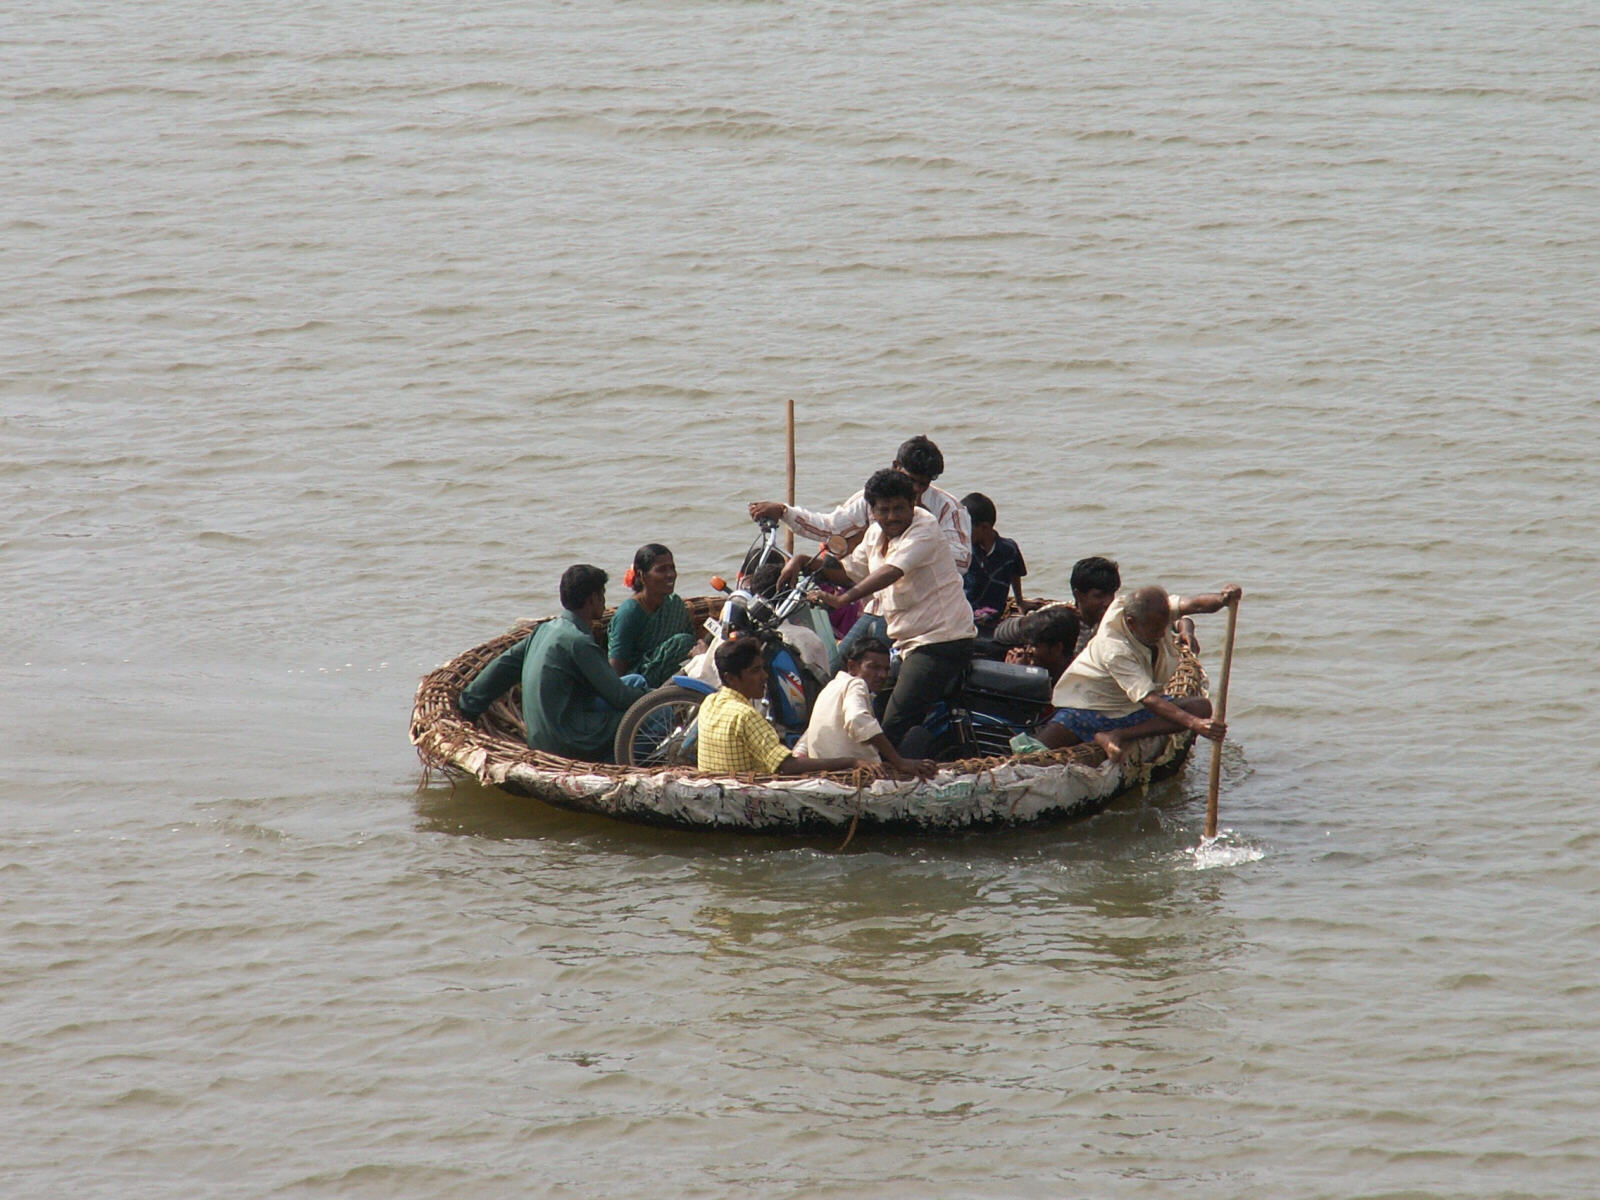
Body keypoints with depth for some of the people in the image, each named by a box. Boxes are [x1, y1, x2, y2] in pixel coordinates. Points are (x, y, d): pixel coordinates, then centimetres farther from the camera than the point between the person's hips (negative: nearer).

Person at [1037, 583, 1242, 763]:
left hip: (1135, 708, 7)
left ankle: (1118, 735, -23)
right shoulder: (1114, 649, -33)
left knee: (1201, 707, -19)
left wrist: (1222, 598, -40)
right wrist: (1193, 724, -49)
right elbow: (1149, 699, -39)